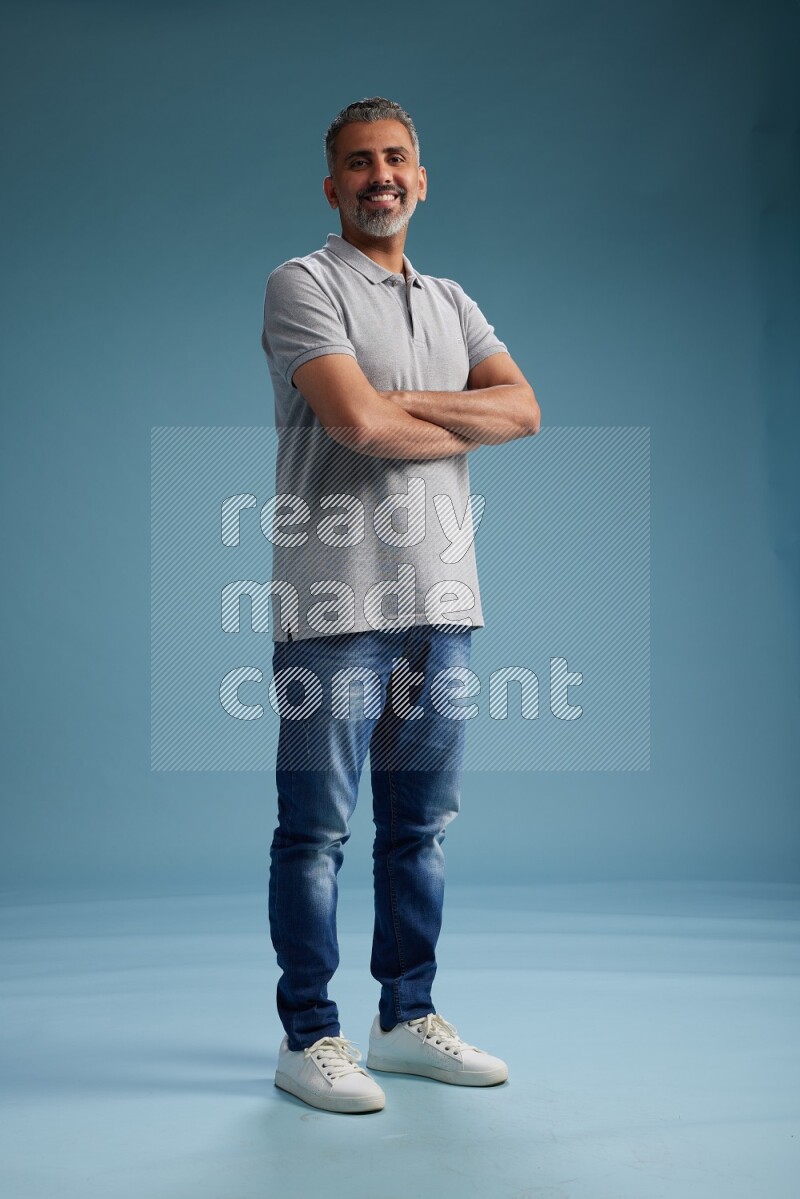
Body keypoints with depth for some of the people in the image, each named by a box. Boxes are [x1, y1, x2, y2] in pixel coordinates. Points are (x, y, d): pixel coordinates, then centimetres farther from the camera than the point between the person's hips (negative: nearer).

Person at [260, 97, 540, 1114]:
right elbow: (355, 421, -17)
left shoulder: (451, 302, 19)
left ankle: (407, 1019, 24)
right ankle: (308, 1038, 12)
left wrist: (409, 402, -10)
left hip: (440, 599, 6)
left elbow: (525, 407, 3)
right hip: (335, 603, -6)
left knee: (419, 826, 11)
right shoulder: (303, 284, -1)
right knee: (316, 829, 0)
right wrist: (467, 426, 0)